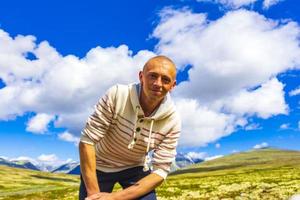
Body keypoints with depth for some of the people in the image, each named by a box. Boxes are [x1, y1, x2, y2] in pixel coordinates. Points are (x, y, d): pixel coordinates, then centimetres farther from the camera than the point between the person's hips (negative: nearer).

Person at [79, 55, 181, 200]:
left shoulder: (172, 121, -22)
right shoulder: (116, 95, -27)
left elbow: (161, 171, -19)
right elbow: (87, 141, -24)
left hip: (135, 169, 1)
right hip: (98, 166, 0)